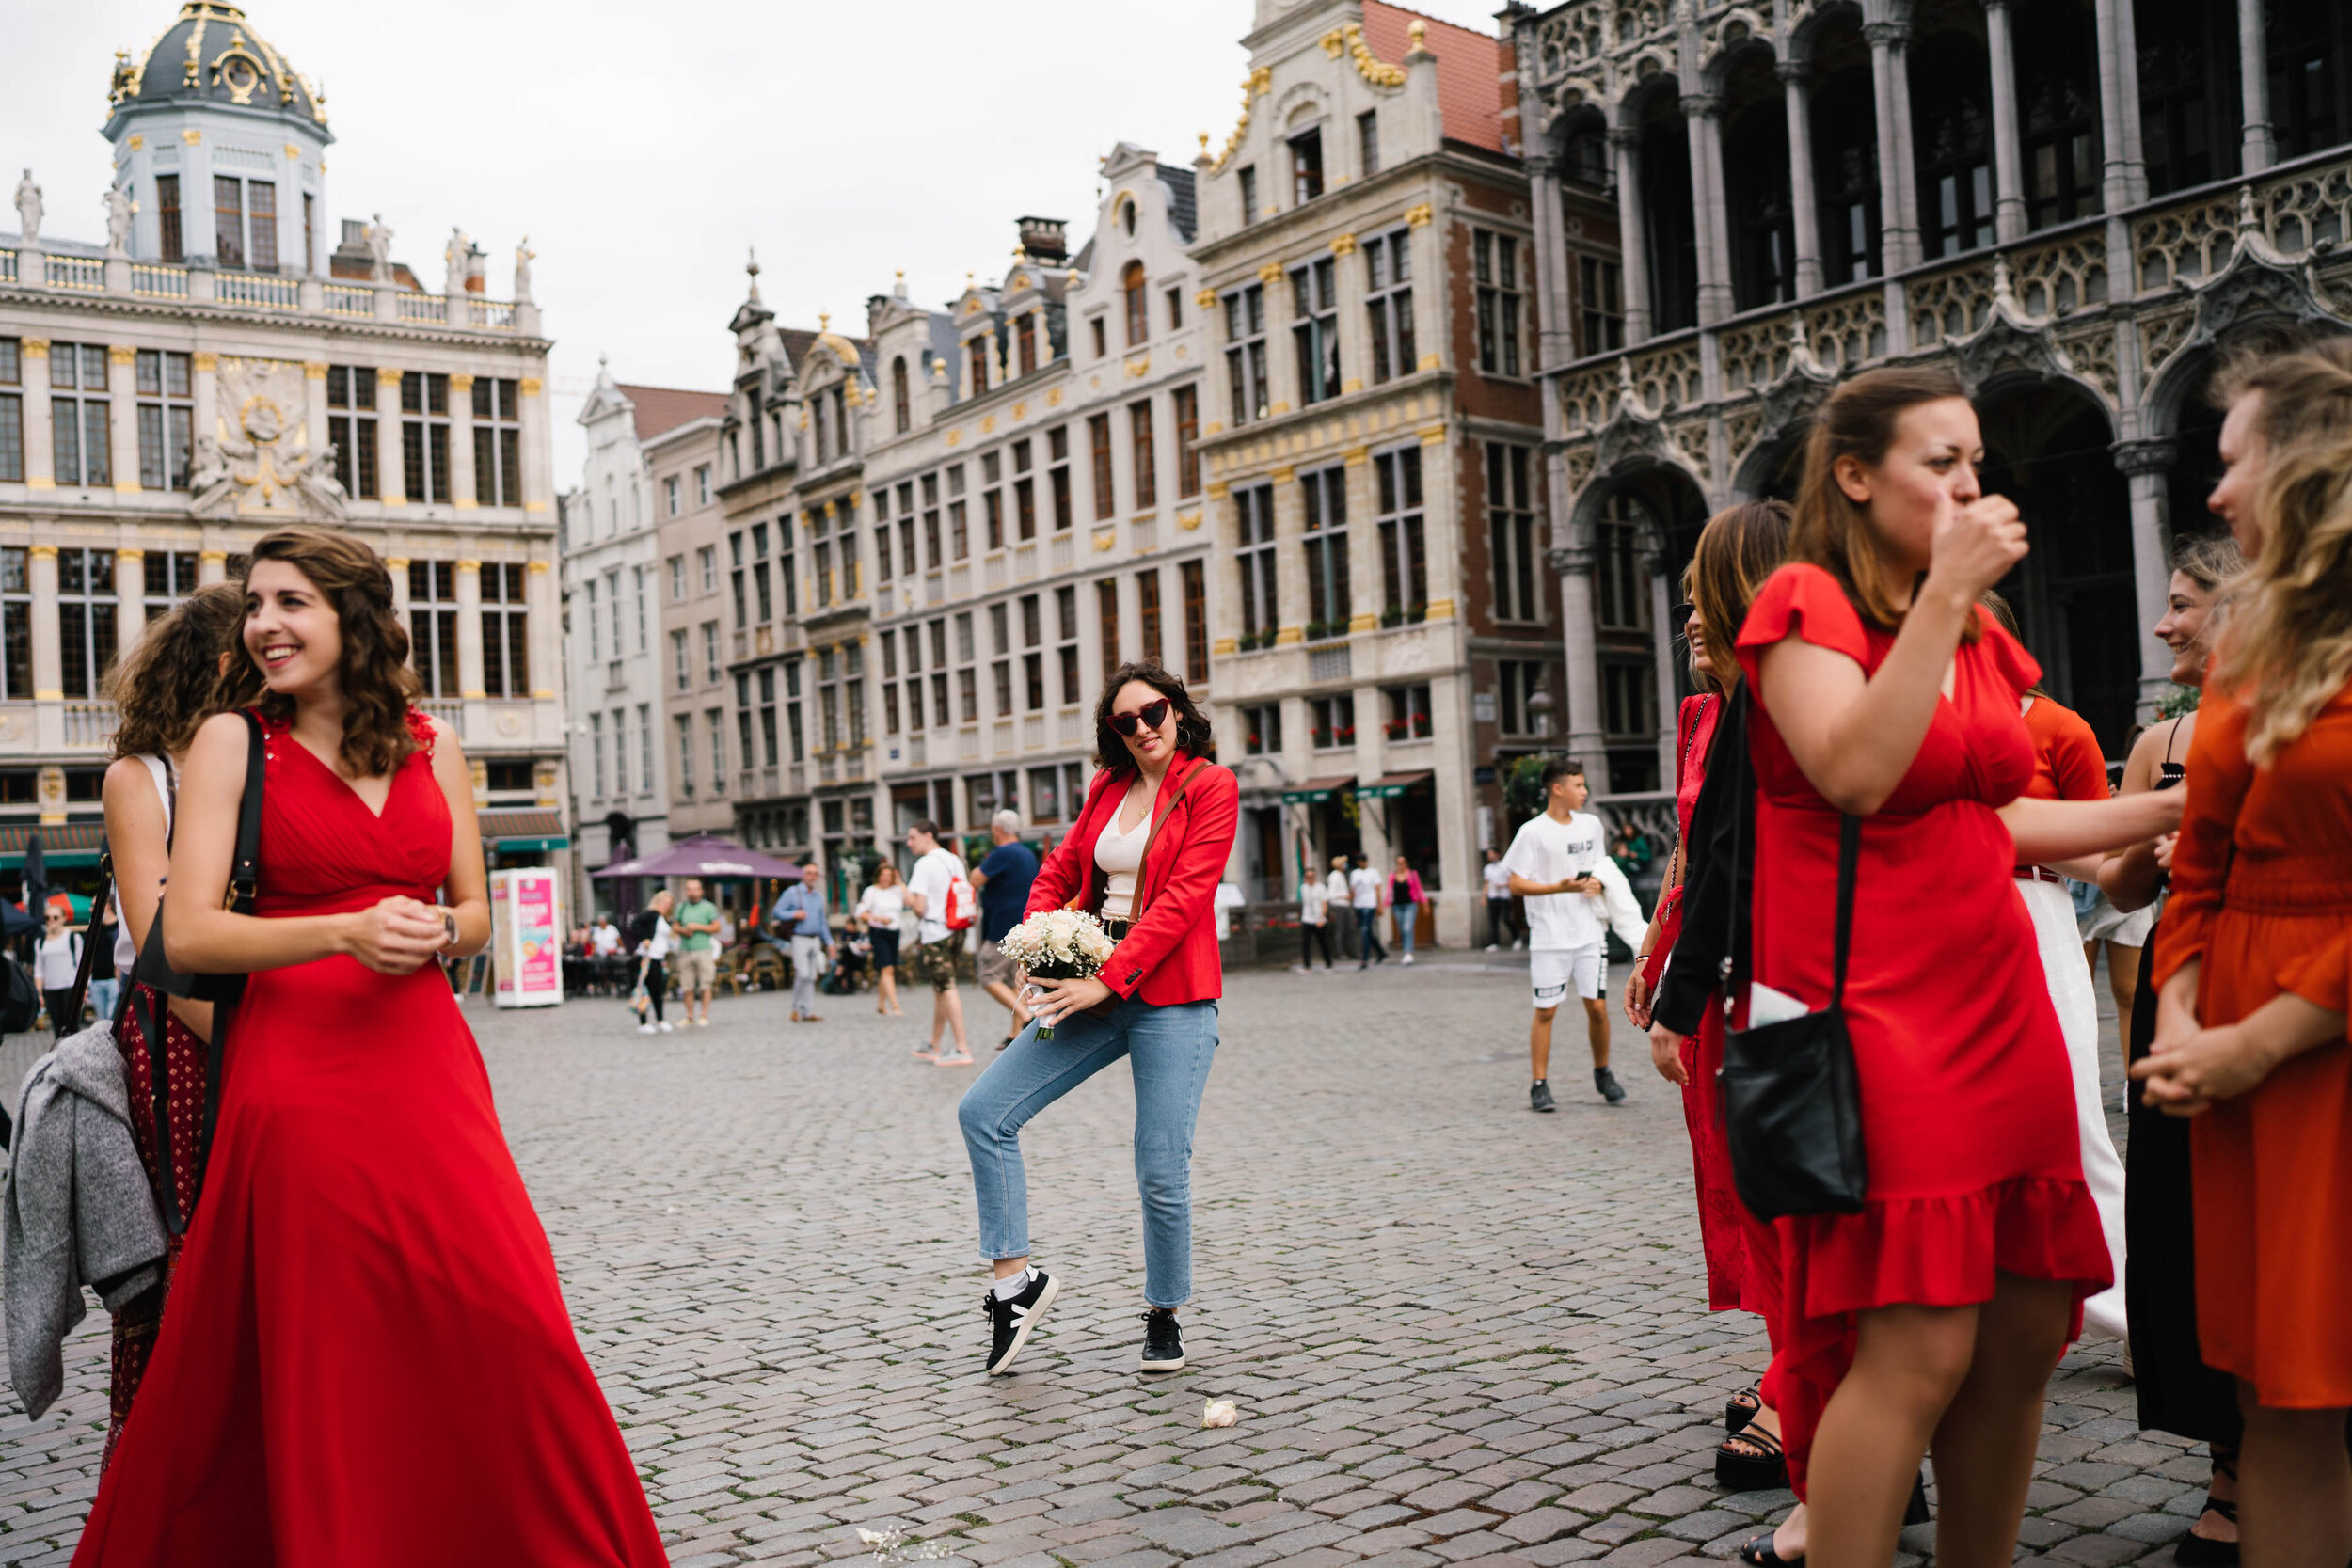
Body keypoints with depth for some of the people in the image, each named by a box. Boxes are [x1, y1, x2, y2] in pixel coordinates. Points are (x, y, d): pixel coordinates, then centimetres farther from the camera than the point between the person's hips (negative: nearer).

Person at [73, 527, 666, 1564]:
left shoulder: (431, 746, 11)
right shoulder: (233, 742, 2)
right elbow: (188, 934, -6)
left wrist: (435, 933, -6)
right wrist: (348, 933, -19)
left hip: (426, 1062, 3)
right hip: (298, 1076, -3)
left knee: (502, 1330, 0)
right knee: (322, 1356, 2)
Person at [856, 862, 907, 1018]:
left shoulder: (897, 890, 9)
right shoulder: (871, 891, -2)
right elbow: (861, 913, -4)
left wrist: (900, 882, -3)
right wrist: (879, 918, -17)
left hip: (894, 933, 5)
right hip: (878, 933, -5)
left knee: (887, 970, 11)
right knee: (887, 969, -15)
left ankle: (881, 1004, 26)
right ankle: (895, 1006, -23)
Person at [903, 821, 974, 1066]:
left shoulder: (925, 864, -12)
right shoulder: (954, 860, 13)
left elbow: (920, 907, -16)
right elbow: (966, 897, 14)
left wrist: (905, 894, 2)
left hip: (934, 934, -8)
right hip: (954, 932, 8)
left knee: (946, 988, -7)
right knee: (940, 989, 16)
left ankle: (962, 1049, -9)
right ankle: (933, 1046, 25)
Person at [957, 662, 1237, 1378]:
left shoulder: (1212, 786, -5)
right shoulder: (1108, 787, 13)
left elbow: (1182, 897, -14)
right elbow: (1059, 870, 19)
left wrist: (1107, 980, -19)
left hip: (1170, 998, -6)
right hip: (1093, 991, 6)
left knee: (1162, 1171, -4)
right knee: (984, 1112, -3)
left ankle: (1163, 1316, 20)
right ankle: (1016, 1279, 8)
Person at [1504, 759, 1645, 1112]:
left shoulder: (1591, 824, 10)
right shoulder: (1533, 832, -8)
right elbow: (1516, 885, -8)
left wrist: (1599, 884, 0)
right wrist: (1559, 888, -21)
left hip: (1588, 931, 4)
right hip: (1549, 937, -4)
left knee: (1597, 1006, 3)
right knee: (1545, 1011, -1)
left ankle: (1603, 1075, 22)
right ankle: (1539, 1085, 7)